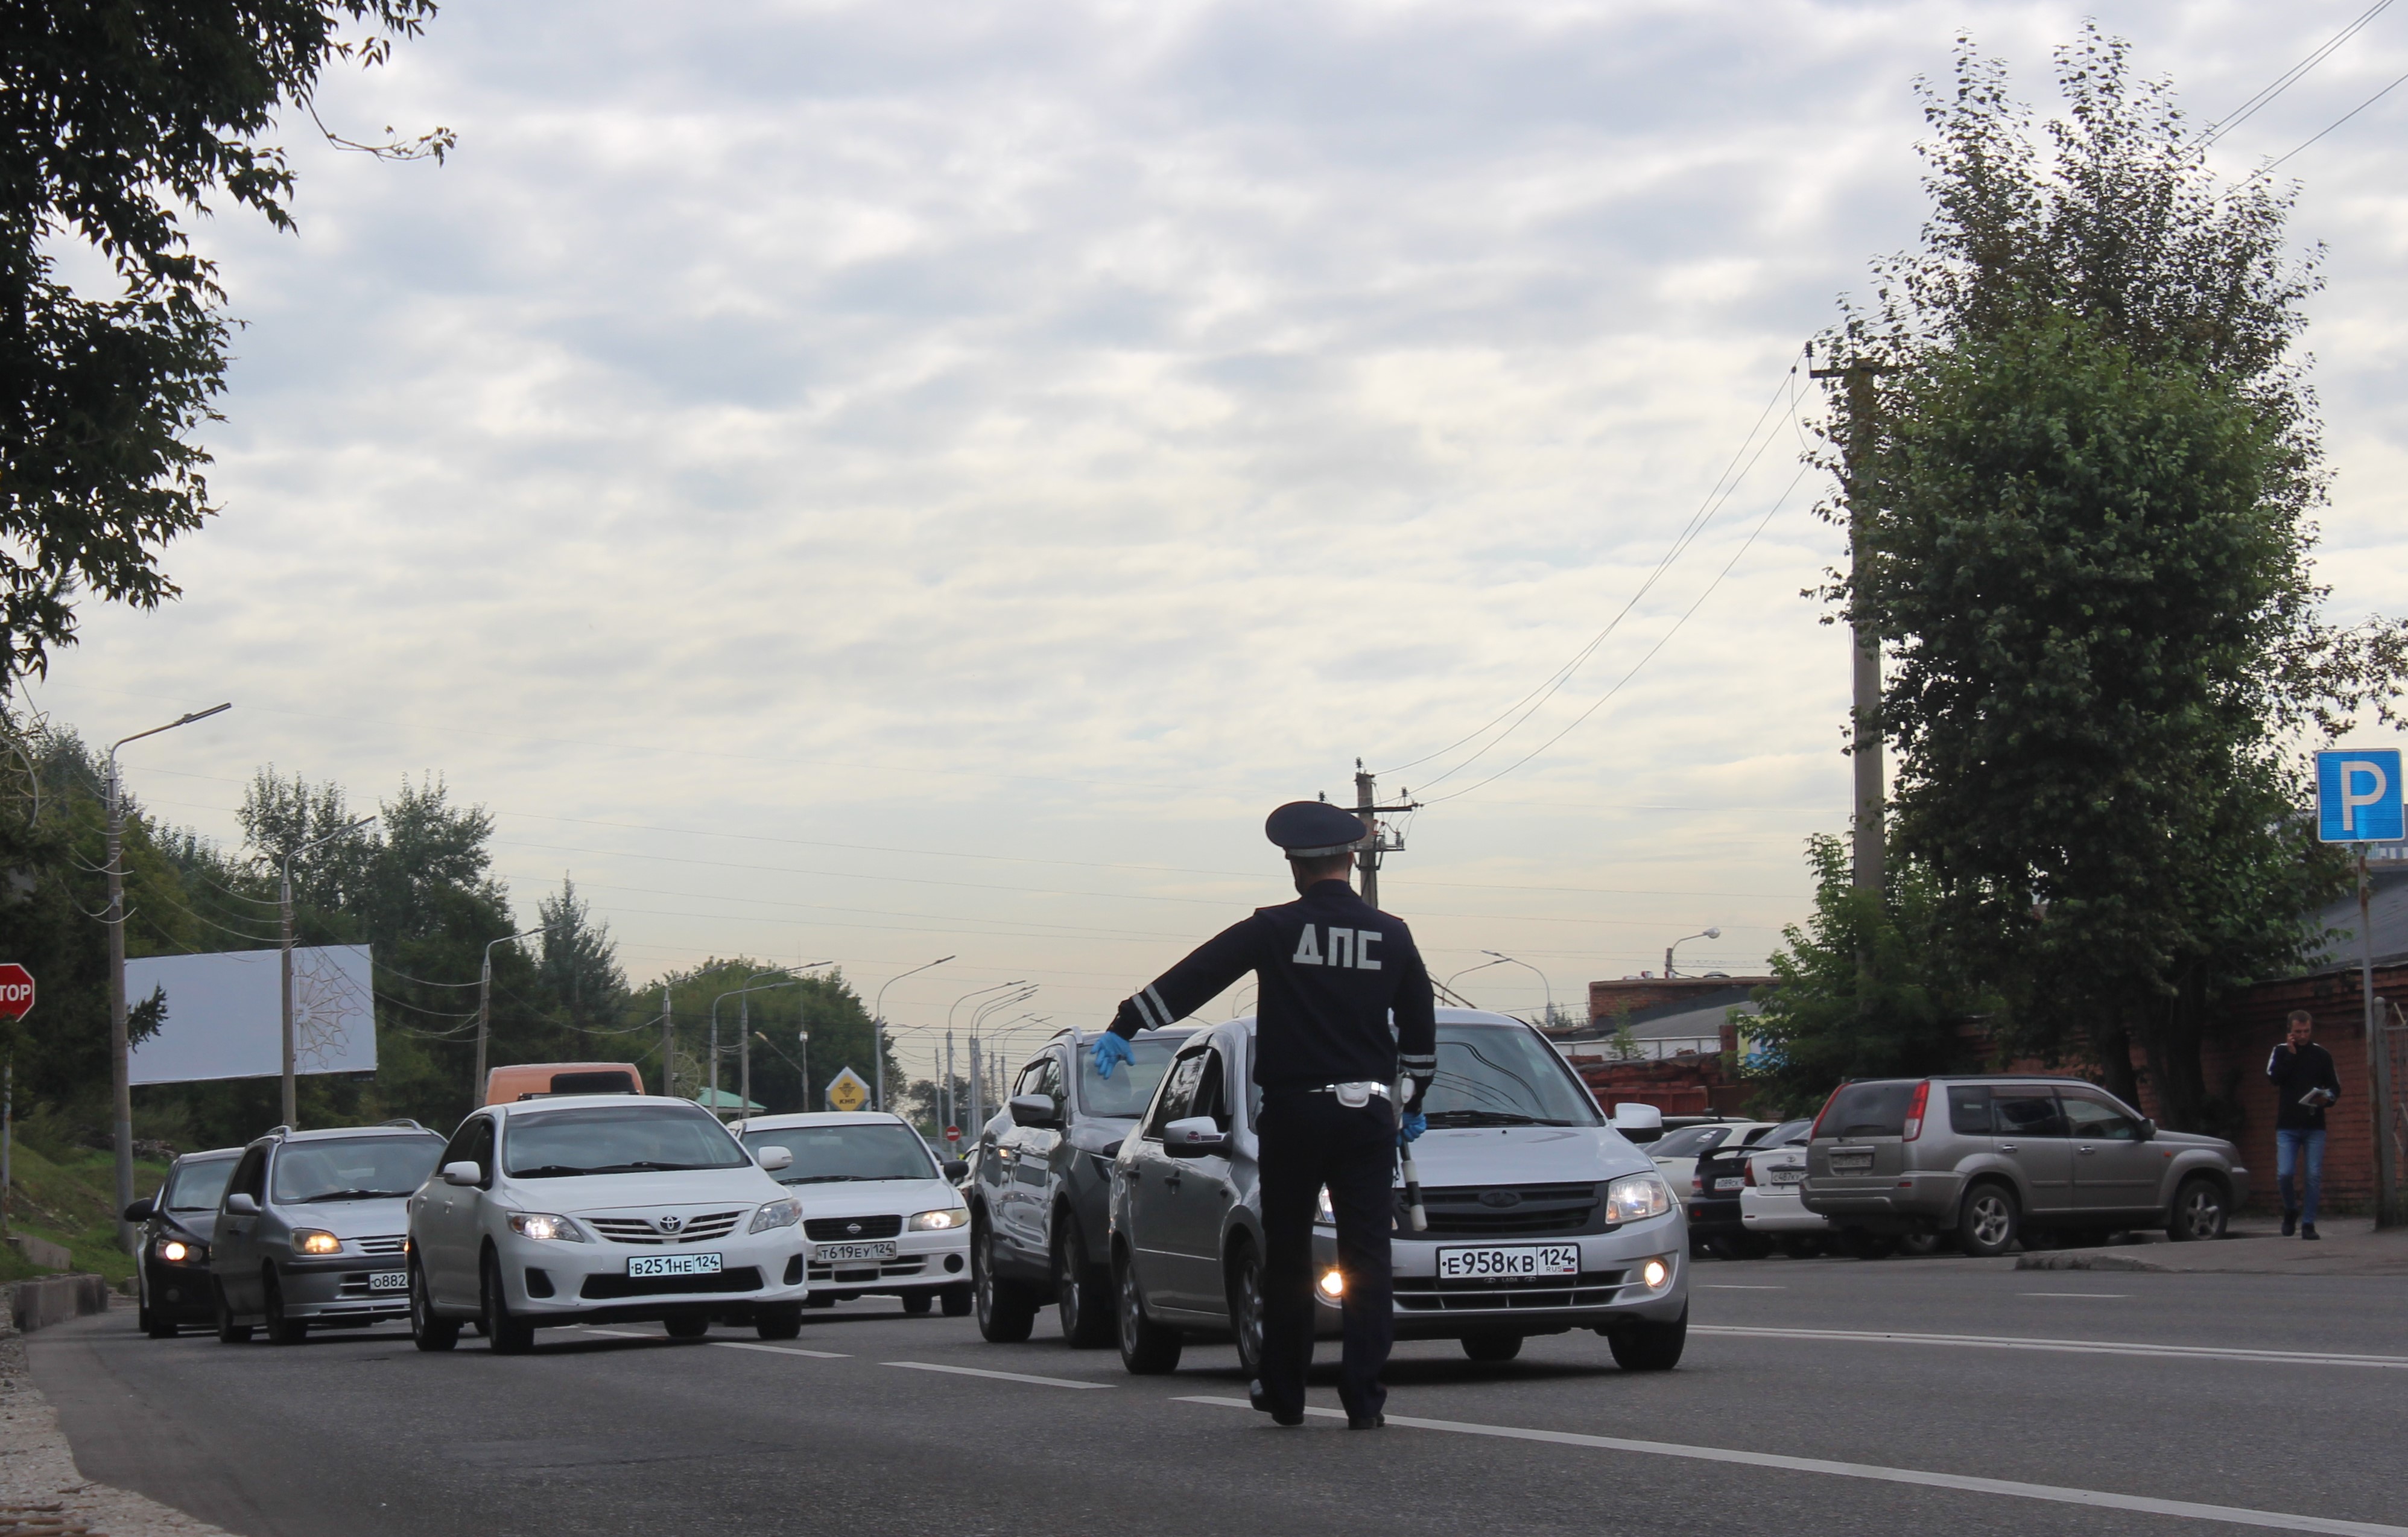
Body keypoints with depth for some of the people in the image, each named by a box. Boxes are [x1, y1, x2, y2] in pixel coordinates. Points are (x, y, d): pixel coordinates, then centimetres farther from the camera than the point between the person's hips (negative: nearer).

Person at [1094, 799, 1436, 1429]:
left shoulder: (1273, 930, -3)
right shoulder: (1392, 936, 5)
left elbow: (1189, 979, -2)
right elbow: (1421, 1032, 14)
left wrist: (1124, 1028, 3)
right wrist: (1410, 1106, 26)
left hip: (1292, 1115, -1)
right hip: (1368, 1112, 1)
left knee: (1287, 1255, 10)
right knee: (1367, 1255, 3)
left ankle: (1283, 1393, 16)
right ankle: (1363, 1395, -3)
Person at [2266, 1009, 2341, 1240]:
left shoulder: (2322, 1055, 8)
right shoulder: (2281, 1052, 7)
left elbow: (2336, 1087, 9)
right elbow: (2273, 1078, -9)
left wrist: (2327, 1098, -12)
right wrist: (2291, 1054, -12)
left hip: (2315, 1126, 1)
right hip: (2287, 1126, -1)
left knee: (2314, 1176, -3)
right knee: (2284, 1174, -10)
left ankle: (2308, 1224, 5)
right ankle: (2291, 1210, 17)